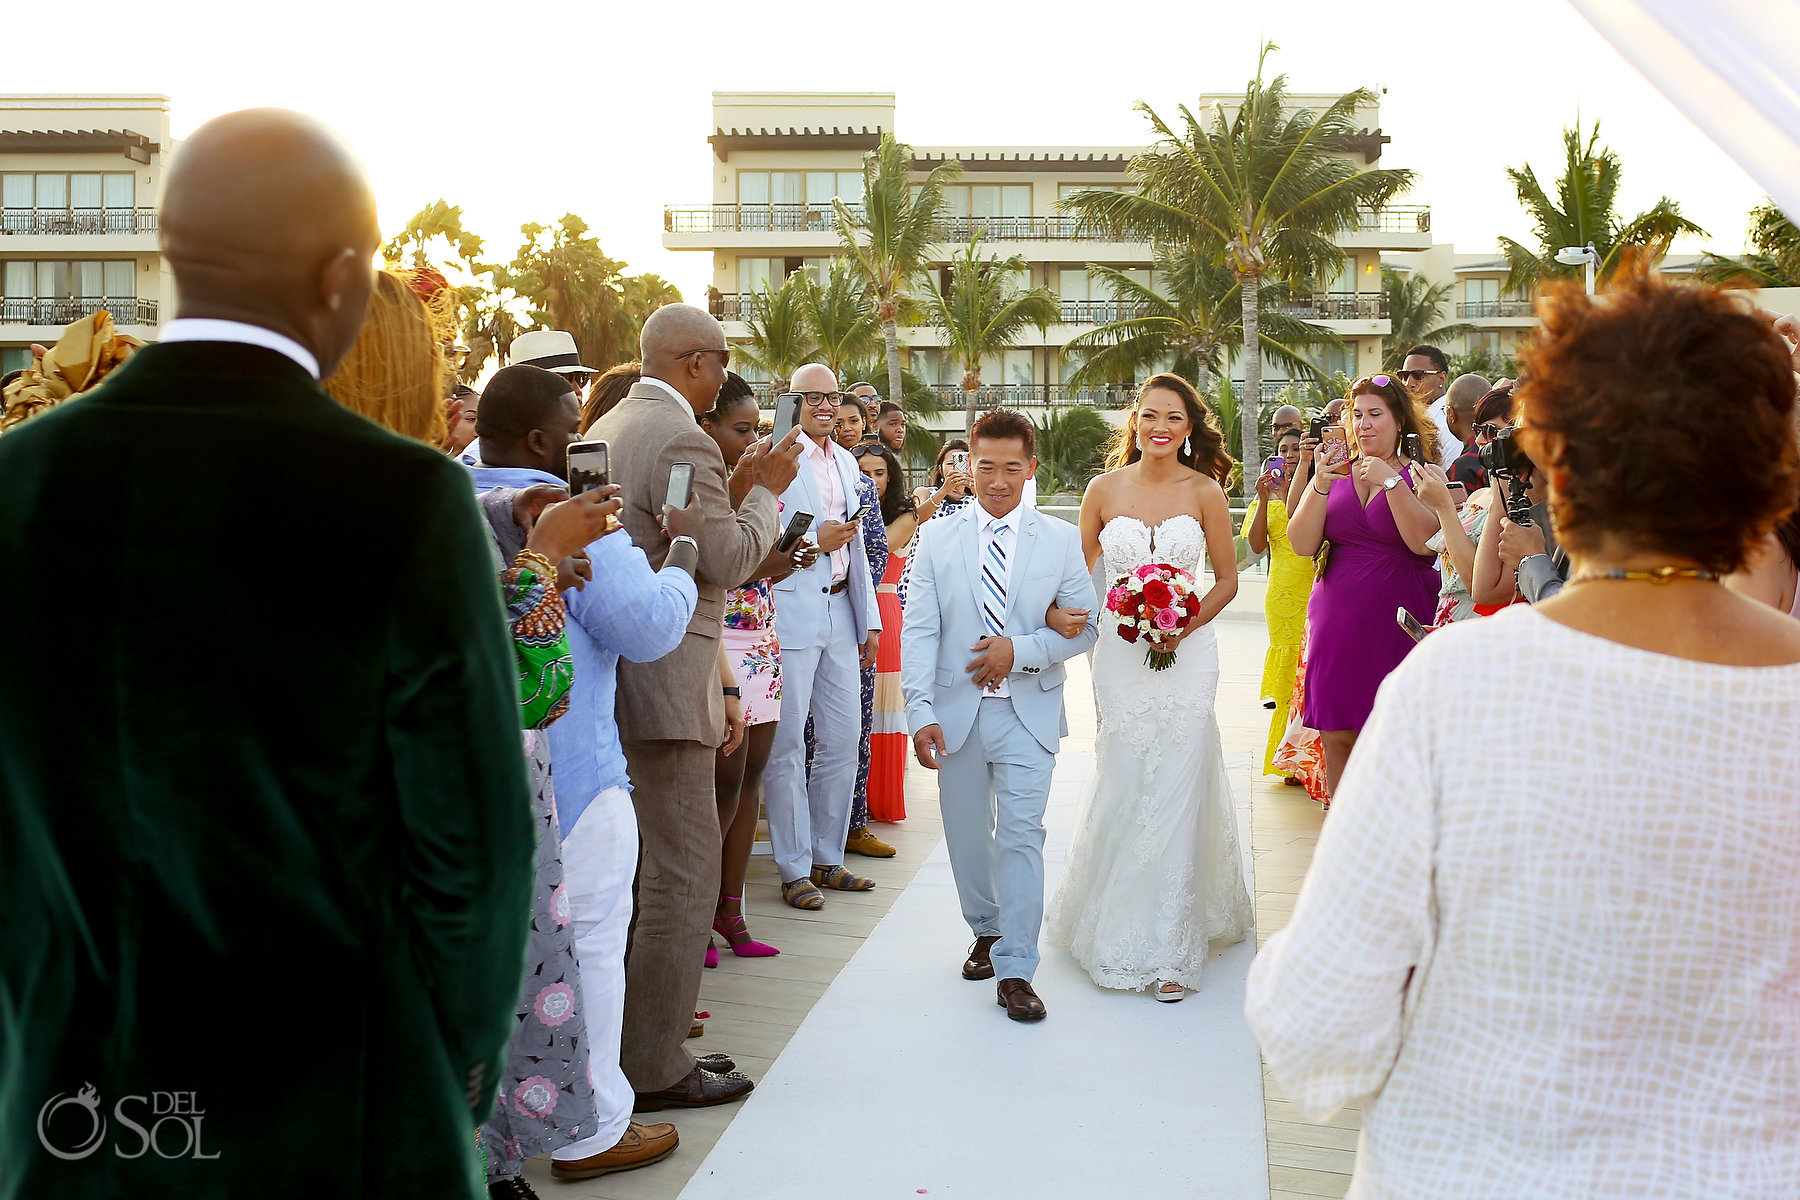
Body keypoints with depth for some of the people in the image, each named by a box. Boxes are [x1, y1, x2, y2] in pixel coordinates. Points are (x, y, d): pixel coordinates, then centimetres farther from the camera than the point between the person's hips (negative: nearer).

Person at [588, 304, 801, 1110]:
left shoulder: (606, 429, 14)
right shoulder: (681, 440, -17)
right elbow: (728, 563, -16)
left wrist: (736, 491, 15)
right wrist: (766, 492, -3)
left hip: (614, 672, 11)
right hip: (662, 684, -11)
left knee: (639, 865, 21)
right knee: (683, 876, -2)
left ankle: (630, 1033, 34)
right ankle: (653, 1068, 6)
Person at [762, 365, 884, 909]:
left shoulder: (846, 462, 17)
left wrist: (870, 620, 17)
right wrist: (813, 542, -13)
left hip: (840, 612, 7)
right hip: (791, 613, -7)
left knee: (843, 741, 11)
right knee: (787, 743, -1)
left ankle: (827, 858, 24)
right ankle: (794, 869, 9)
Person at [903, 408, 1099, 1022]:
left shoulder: (1061, 540, 1)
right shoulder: (936, 538, 1)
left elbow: (1085, 628, 1)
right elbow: (919, 633, -4)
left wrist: (1020, 650, -15)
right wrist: (921, 712, -15)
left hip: (1028, 712, -1)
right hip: (957, 711, 2)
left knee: (1021, 836, -5)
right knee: (966, 834, 14)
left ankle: (1015, 971, 3)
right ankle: (986, 931, 38)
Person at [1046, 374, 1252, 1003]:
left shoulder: (1205, 492, 0)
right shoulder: (1104, 490, 2)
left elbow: (1227, 578, 5)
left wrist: (1185, 626, -9)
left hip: (1188, 654, -1)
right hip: (1121, 655, 1)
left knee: (1177, 792, -2)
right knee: (1123, 791, 5)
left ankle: (1171, 947, 8)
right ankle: (1121, 932, 28)